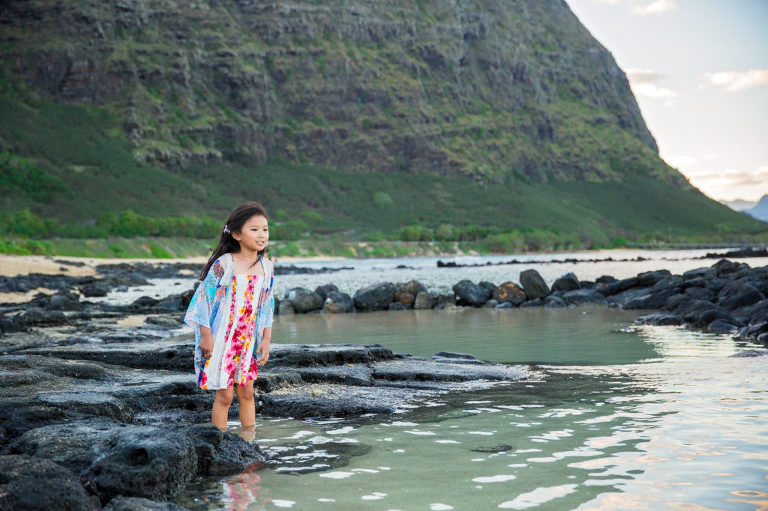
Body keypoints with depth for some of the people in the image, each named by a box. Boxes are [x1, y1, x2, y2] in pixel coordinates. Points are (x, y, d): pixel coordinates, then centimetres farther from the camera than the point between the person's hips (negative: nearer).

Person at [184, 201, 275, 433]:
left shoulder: (267, 267, 1)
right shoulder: (223, 264, -15)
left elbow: (268, 306, 8)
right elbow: (203, 298, -11)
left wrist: (266, 340, 5)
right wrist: (206, 335, -12)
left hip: (248, 341, 5)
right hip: (221, 341, -5)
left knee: (246, 392, 12)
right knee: (224, 395, 1)